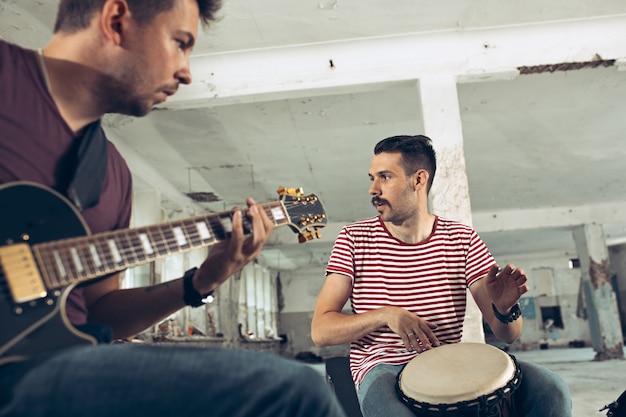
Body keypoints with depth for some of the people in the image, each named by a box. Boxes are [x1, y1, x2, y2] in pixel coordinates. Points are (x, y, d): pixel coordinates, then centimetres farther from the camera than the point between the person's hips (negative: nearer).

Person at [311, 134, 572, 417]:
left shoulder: (462, 238, 4)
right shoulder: (355, 239, -1)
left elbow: (508, 335, 1)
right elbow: (320, 331, -7)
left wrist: (505, 308, -23)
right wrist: (385, 314, -22)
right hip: (384, 369, -3)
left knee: (551, 390, -18)